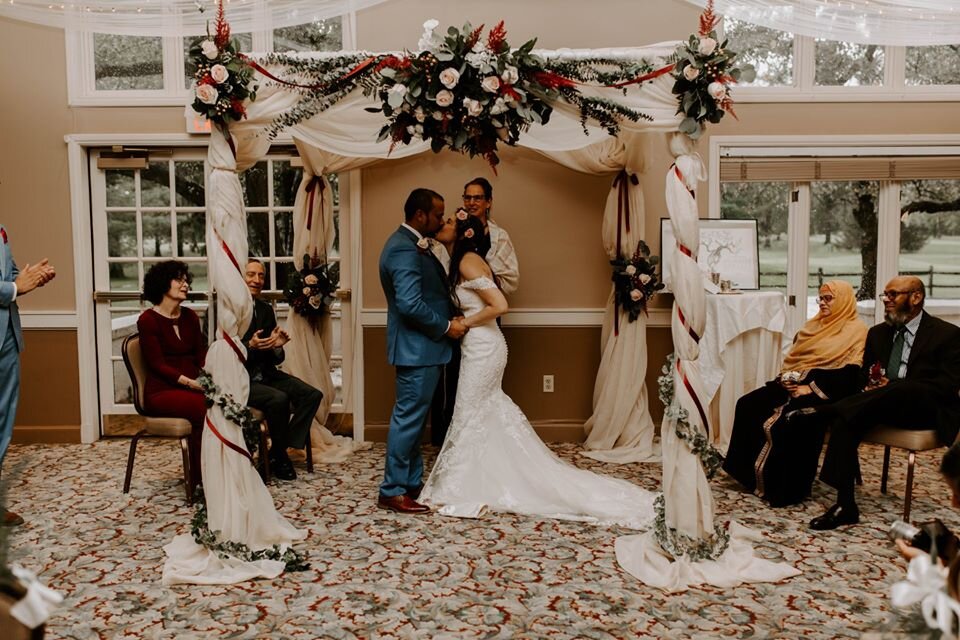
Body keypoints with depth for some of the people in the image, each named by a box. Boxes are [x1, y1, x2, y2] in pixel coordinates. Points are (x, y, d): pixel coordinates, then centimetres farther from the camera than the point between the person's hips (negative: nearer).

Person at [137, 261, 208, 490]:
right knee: (204, 407, -33)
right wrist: (191, 382, -21)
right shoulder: (148, 320, -1)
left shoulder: (190, 316, 17)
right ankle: (200, 481, -21)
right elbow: (157, 365, -9)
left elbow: (202, 355, 13)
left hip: (193, 387, 5)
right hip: (162, 391, -5)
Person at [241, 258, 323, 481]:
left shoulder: (266, 309, 12)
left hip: (265, 374, 7)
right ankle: (280, 457, -7)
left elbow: (275, 359, 14)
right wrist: (249, 346, -25)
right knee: (279, 398, -31)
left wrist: (277, 345, -10)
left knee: (313, 395, -11)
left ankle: (278, 452, -5)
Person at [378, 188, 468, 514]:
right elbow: (410, 304, -26)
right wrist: (446, 326, -16)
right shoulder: (404, 250, -19)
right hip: (417, 348, -11)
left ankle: (412, 482, 26)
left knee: (414, 417, 16)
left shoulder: (412, 245, 14)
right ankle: (392, 492, 6)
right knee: (408, 418, -3)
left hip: (422, 347, 11)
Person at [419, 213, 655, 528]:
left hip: (481, 347, -10)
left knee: (470, 416, 1)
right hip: (484, 345, 10)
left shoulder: (467, 263, -17)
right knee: (490, 413, 17)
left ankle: (463, 491, 13)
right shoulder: (470, 259, 11)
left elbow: (500, 305, -24)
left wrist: (464, 323, -15)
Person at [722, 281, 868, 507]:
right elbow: (792, 357, 19)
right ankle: (749, 472, -5)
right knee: (748, 405, -12)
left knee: (787, 421, -32)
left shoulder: (856, 331, -3)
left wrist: (812, 389, -19)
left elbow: (849, 374, -14)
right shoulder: (813, 325, 21)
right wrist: (786, 378, -2)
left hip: (823, 392, -8)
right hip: (794, 384, 8)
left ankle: (786, 489, -18)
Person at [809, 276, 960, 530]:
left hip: (925, 411, -4)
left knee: (903, 390, -39)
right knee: (845, 418, -28)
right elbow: (864, 376, 22)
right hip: (883, 405, 4)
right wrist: (871, 384, -5)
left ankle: (820, 414, -40)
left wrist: (892, 386, -19)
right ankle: (845, 505, -31)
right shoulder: (877, 333, 18)